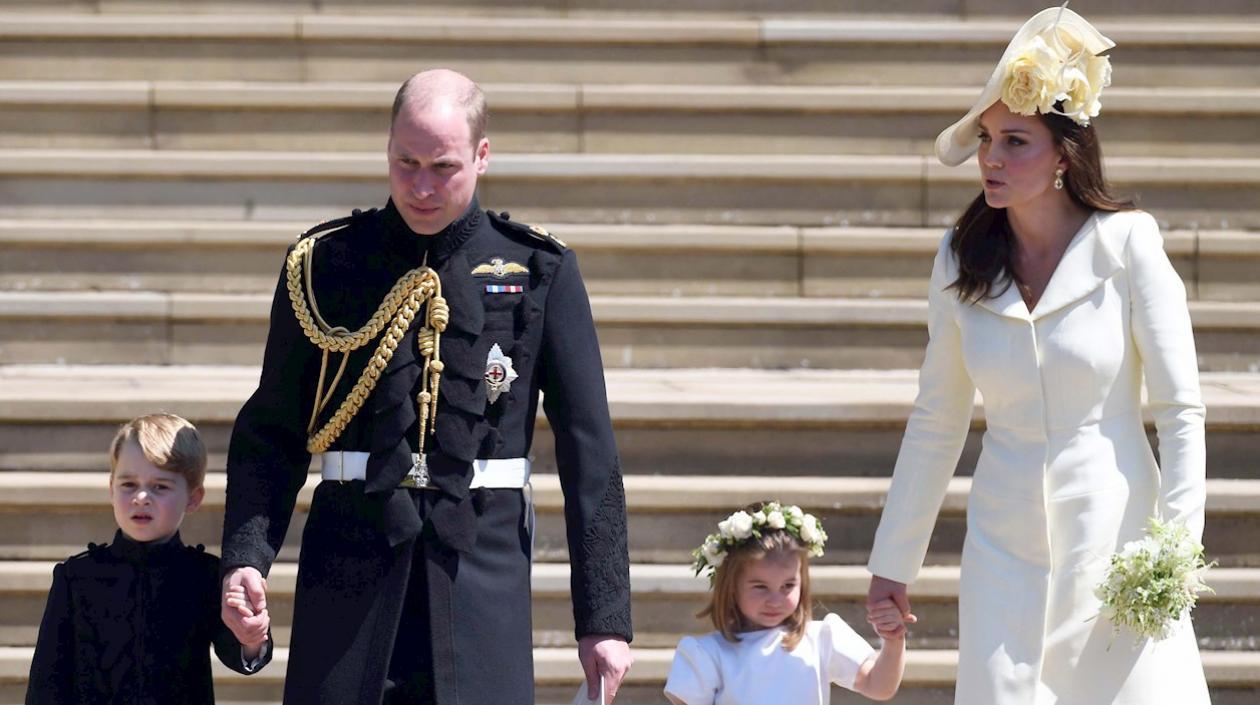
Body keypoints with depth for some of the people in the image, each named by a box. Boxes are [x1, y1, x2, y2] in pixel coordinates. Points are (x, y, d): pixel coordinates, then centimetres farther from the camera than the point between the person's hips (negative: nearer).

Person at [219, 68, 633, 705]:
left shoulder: (538, 271, 4)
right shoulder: (324, 264, 6)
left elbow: (589, 450, 3)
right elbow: (270, 434, 8)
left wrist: (604, 617, -1)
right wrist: (245, 558, -9)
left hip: (484, 562, 0)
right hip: (349, 558, 1)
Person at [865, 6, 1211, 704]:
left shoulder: (1127, 245, -7)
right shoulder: (962, 260, 4)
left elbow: (1181, 410, -6)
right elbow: (936, 423, 10)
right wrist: (892, 560, 12)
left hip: (1114, 533, -3)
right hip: (1006, 545, 3)